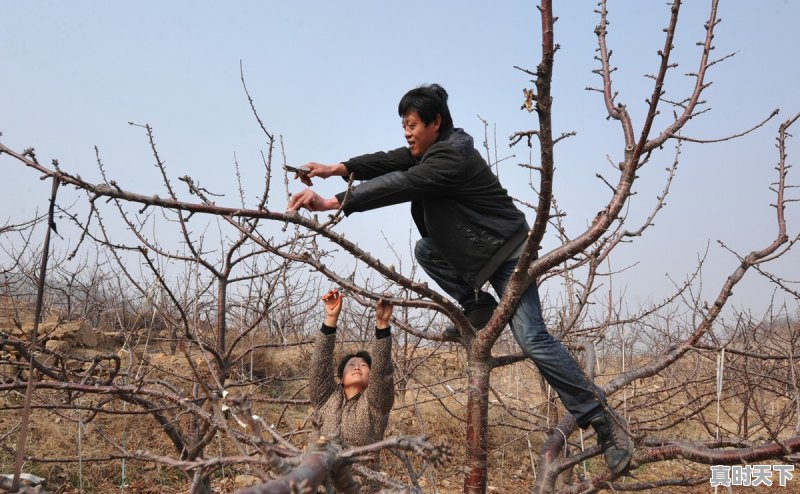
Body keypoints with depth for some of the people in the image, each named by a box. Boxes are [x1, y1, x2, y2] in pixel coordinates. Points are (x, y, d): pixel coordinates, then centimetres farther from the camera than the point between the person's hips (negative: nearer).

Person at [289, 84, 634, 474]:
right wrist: (338, 169, -15)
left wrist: (332, 203, -38)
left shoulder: (452, 158, -24)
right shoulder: (431, 148, 7)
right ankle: (479, 309, 11)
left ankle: (602, 419, -9)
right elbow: (387, 162, 1)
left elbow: (399, 185, -34)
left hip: (508, 253, -10)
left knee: (531, 339, -16)